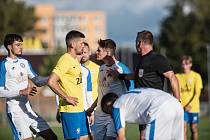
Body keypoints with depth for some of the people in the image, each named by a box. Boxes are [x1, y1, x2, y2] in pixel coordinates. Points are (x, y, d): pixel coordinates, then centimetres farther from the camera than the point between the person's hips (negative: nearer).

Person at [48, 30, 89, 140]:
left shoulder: (75, 60, 16)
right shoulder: (65, 60, -14)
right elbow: (51, 82, -23)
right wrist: (67, 98, -18)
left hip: (80, 109, 9)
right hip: (70, 110, -9)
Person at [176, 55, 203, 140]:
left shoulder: (196, 76, 0)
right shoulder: (178, 77, 7)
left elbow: (197, 93, -5)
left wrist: (189, 105, -15)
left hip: (193, 107, -1)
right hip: (182, 108, 1)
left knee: (194, 129, 7)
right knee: (183, 129, -8)